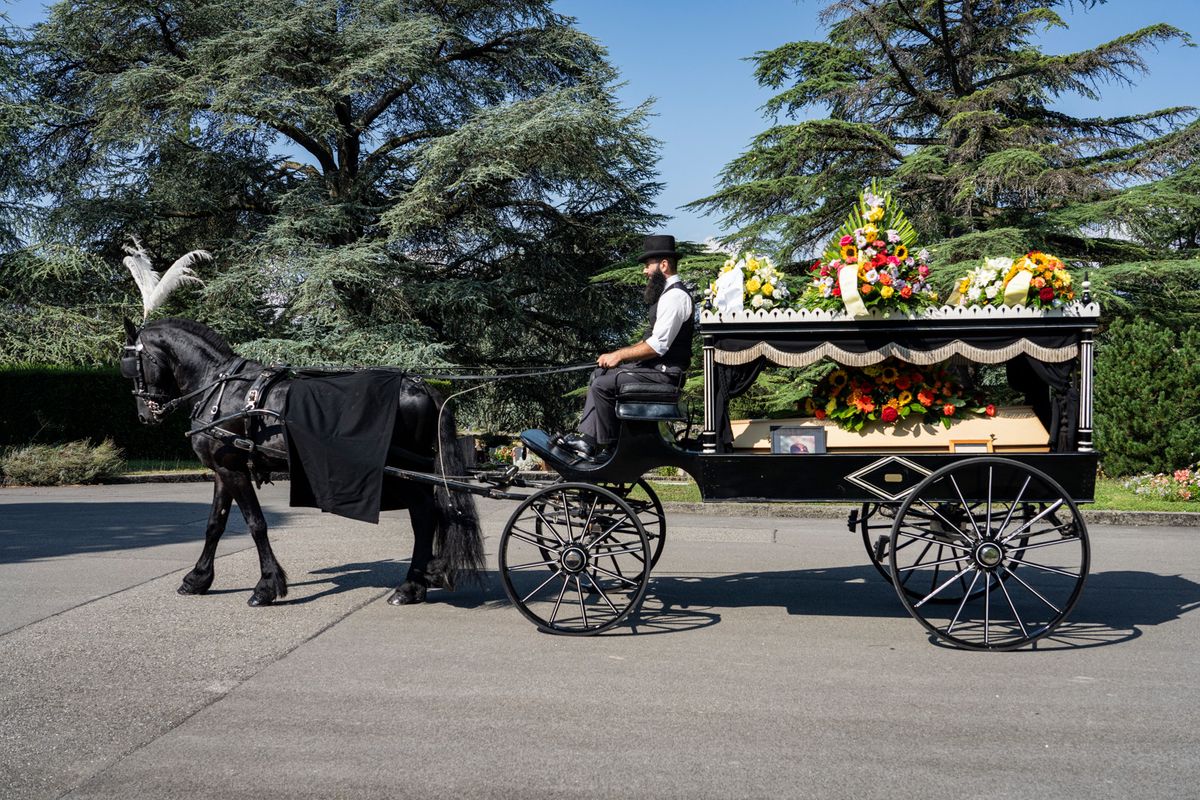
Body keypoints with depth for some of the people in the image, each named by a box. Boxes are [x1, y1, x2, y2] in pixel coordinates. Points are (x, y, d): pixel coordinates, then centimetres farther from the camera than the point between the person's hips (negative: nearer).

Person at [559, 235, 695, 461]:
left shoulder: (675, 296, -17)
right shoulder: (667, 293, 16)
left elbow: (658, 345, -22)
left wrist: (619, 355, -14)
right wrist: (618, 355, 10)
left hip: (664, 373, -11)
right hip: (656, 367, 11)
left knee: (602, 385, -17)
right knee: (598, 374, 12)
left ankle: (604, 446, -3)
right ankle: (588, 439, 4)